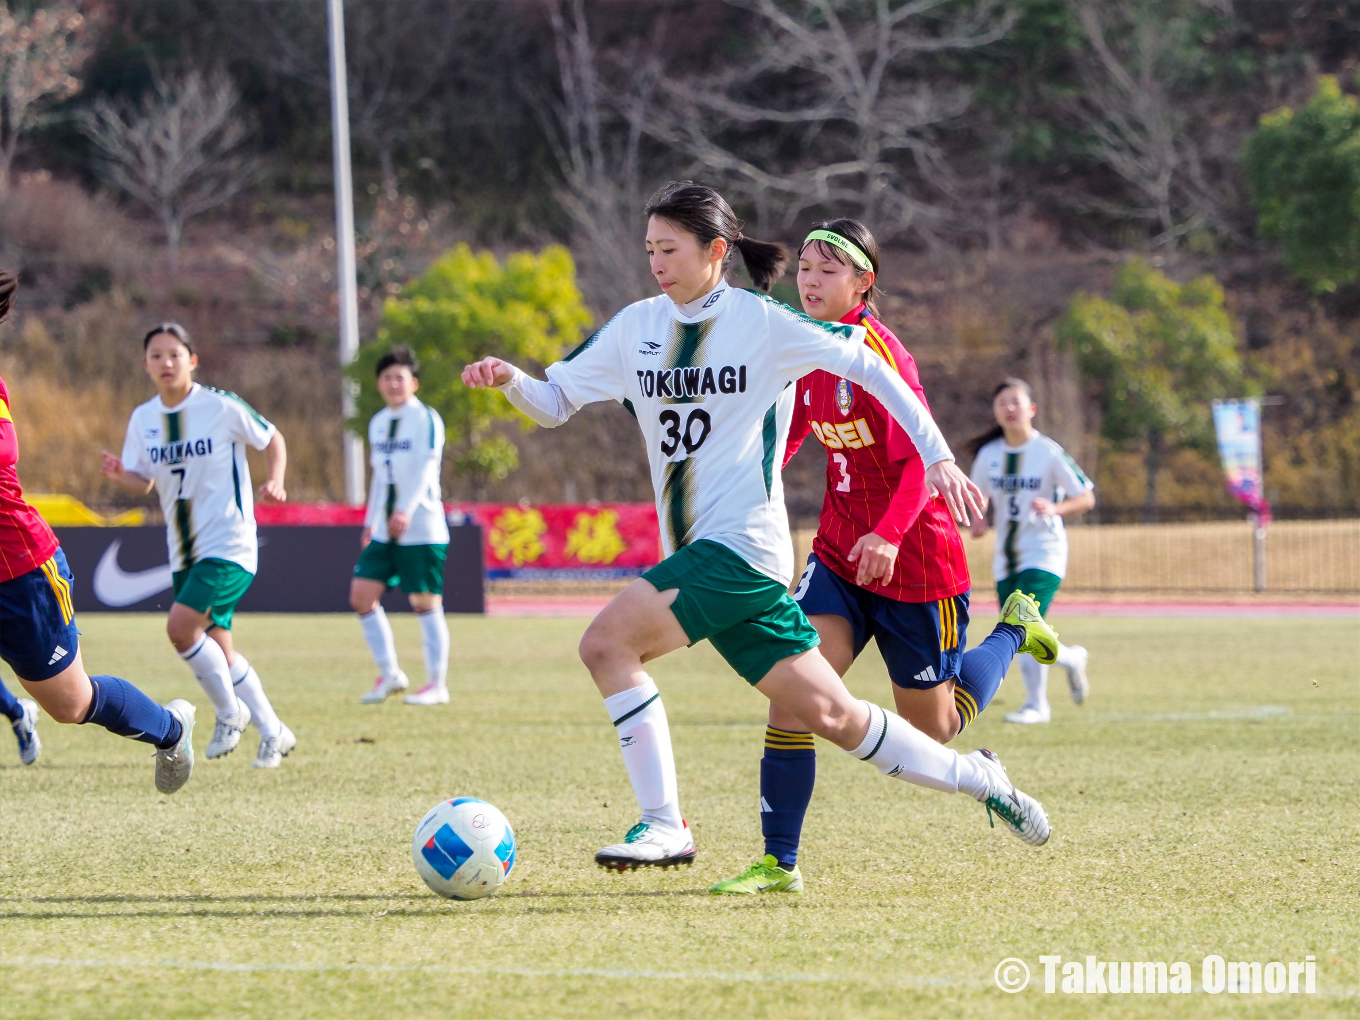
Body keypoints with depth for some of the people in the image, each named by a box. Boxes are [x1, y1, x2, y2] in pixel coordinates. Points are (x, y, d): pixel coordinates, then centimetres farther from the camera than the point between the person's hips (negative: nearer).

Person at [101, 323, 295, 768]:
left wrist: (275, 481, -13)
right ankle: (274, 733, 23)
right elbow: (143, 482, 7)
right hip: (184, 551, 6)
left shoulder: (222, 406, -10)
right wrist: (120, 476, -15)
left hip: (229, 544, -6)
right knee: (218, 650, 9)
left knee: (181, 626, -21)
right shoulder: (143, 418, 4)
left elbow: (272, 439, 4)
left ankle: (230, 711, 0)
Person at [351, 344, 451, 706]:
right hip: (384, 531, 7)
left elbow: (425, 470, -19)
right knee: (362, 594, -1)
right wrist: (371, 520, 20)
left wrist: (405, 511, -31)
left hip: (421, 528, -7)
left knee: (425, 603, -4)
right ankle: (389, 674, 9)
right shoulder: (378, 423, 14)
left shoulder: (426, 419, -7)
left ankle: (437, 684, 3)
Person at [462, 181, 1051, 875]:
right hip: (695, 557, 6)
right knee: (832, 716, 9)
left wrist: (937, 456, -1)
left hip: (743, 545, -6)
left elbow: (866, 367, 1)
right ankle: (978, 779, 26)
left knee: (607, 642, -22)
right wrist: (511, 380, -10)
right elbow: (555, 402, 12)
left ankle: (663, 826, -15)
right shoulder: (636, 327, 11)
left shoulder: (764, 322, -6)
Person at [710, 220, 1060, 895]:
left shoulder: (876, 351, -20)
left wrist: (889, 534, -40)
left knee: (932, 732, 9)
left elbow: (921, 456, -26)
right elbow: (790, 435, 17)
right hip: (838, 554, 6)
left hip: (911, 562, -6)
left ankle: (1013, 630, 35)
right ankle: (779, 863, -11)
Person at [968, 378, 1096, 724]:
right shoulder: (988, 454, 2)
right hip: (1006, 557, 5)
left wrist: (1054, 508, -26)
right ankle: (1072, 659, 32)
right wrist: (977, 520, -6)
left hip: (1043, 552, -5)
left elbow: (1086, 498, -7)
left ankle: (1036, 704, -3)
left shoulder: (1049, 452, -10)